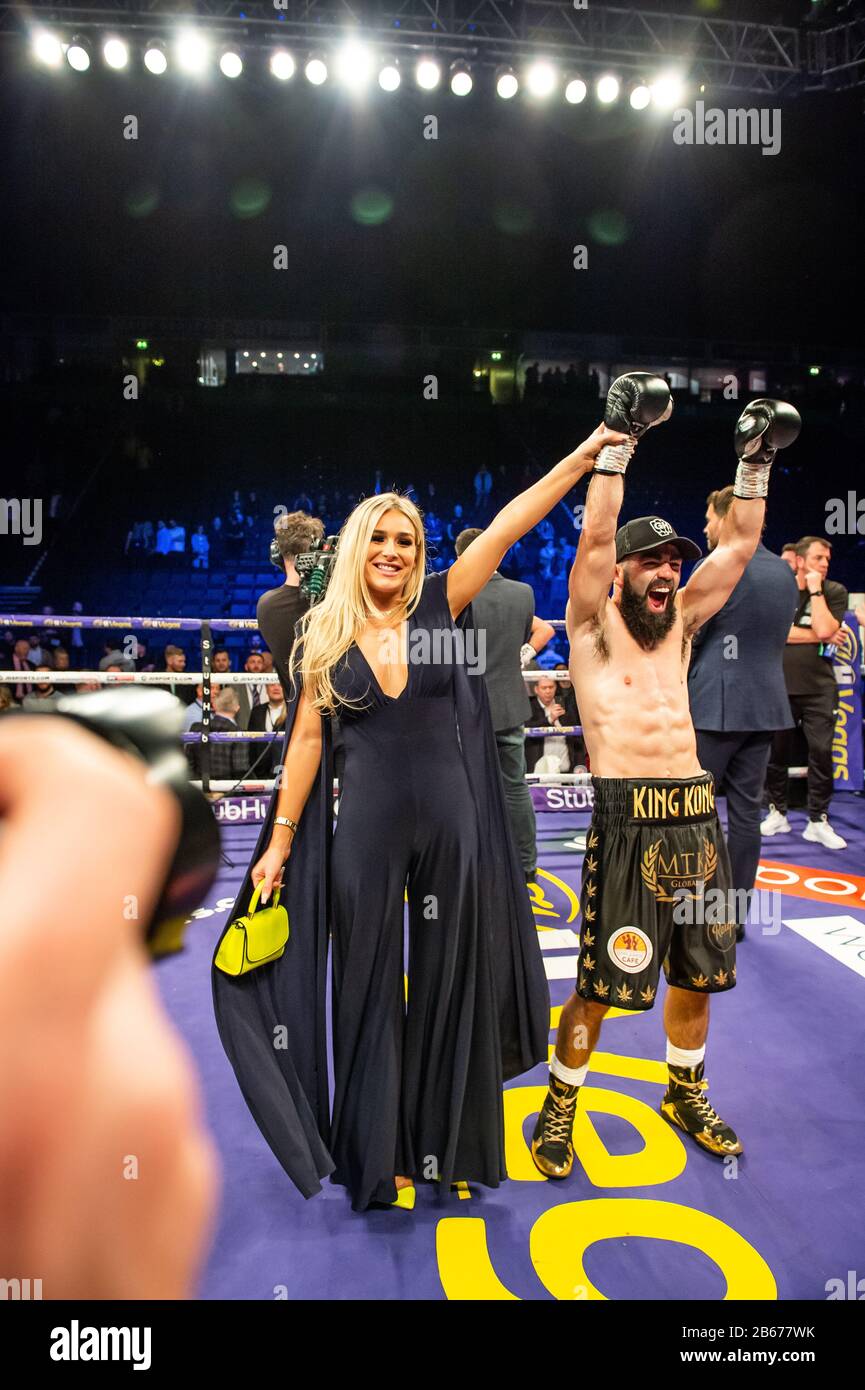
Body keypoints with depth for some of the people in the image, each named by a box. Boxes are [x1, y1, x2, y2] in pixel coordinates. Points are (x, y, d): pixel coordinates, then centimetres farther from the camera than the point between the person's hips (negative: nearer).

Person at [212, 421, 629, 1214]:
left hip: (449, 820, 1)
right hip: (367, 828, 0)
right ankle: (382, 1156, 31)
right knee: (371, 990, 11)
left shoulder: (439, 608, 0)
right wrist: (279, 842, 1)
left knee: (451, 986, 13)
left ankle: (448, 1146, 34)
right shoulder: (326, 633, 0)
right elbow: (307, 741, 1)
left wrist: (587, 453, -7)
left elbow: (507, 526, -5)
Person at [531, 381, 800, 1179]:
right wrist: (617, 443, -14)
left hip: (696, 819, 6)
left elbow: (740, 545, 15)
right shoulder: (595, 626, 0)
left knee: (698, 971, 17)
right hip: (628, 821, -6)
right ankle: (560, 1106, 21)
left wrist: (756, 463, 13)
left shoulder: (681, 622, 14)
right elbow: (594, 538, -13)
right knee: (603, 982, 0)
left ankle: (686, 1093, 39)